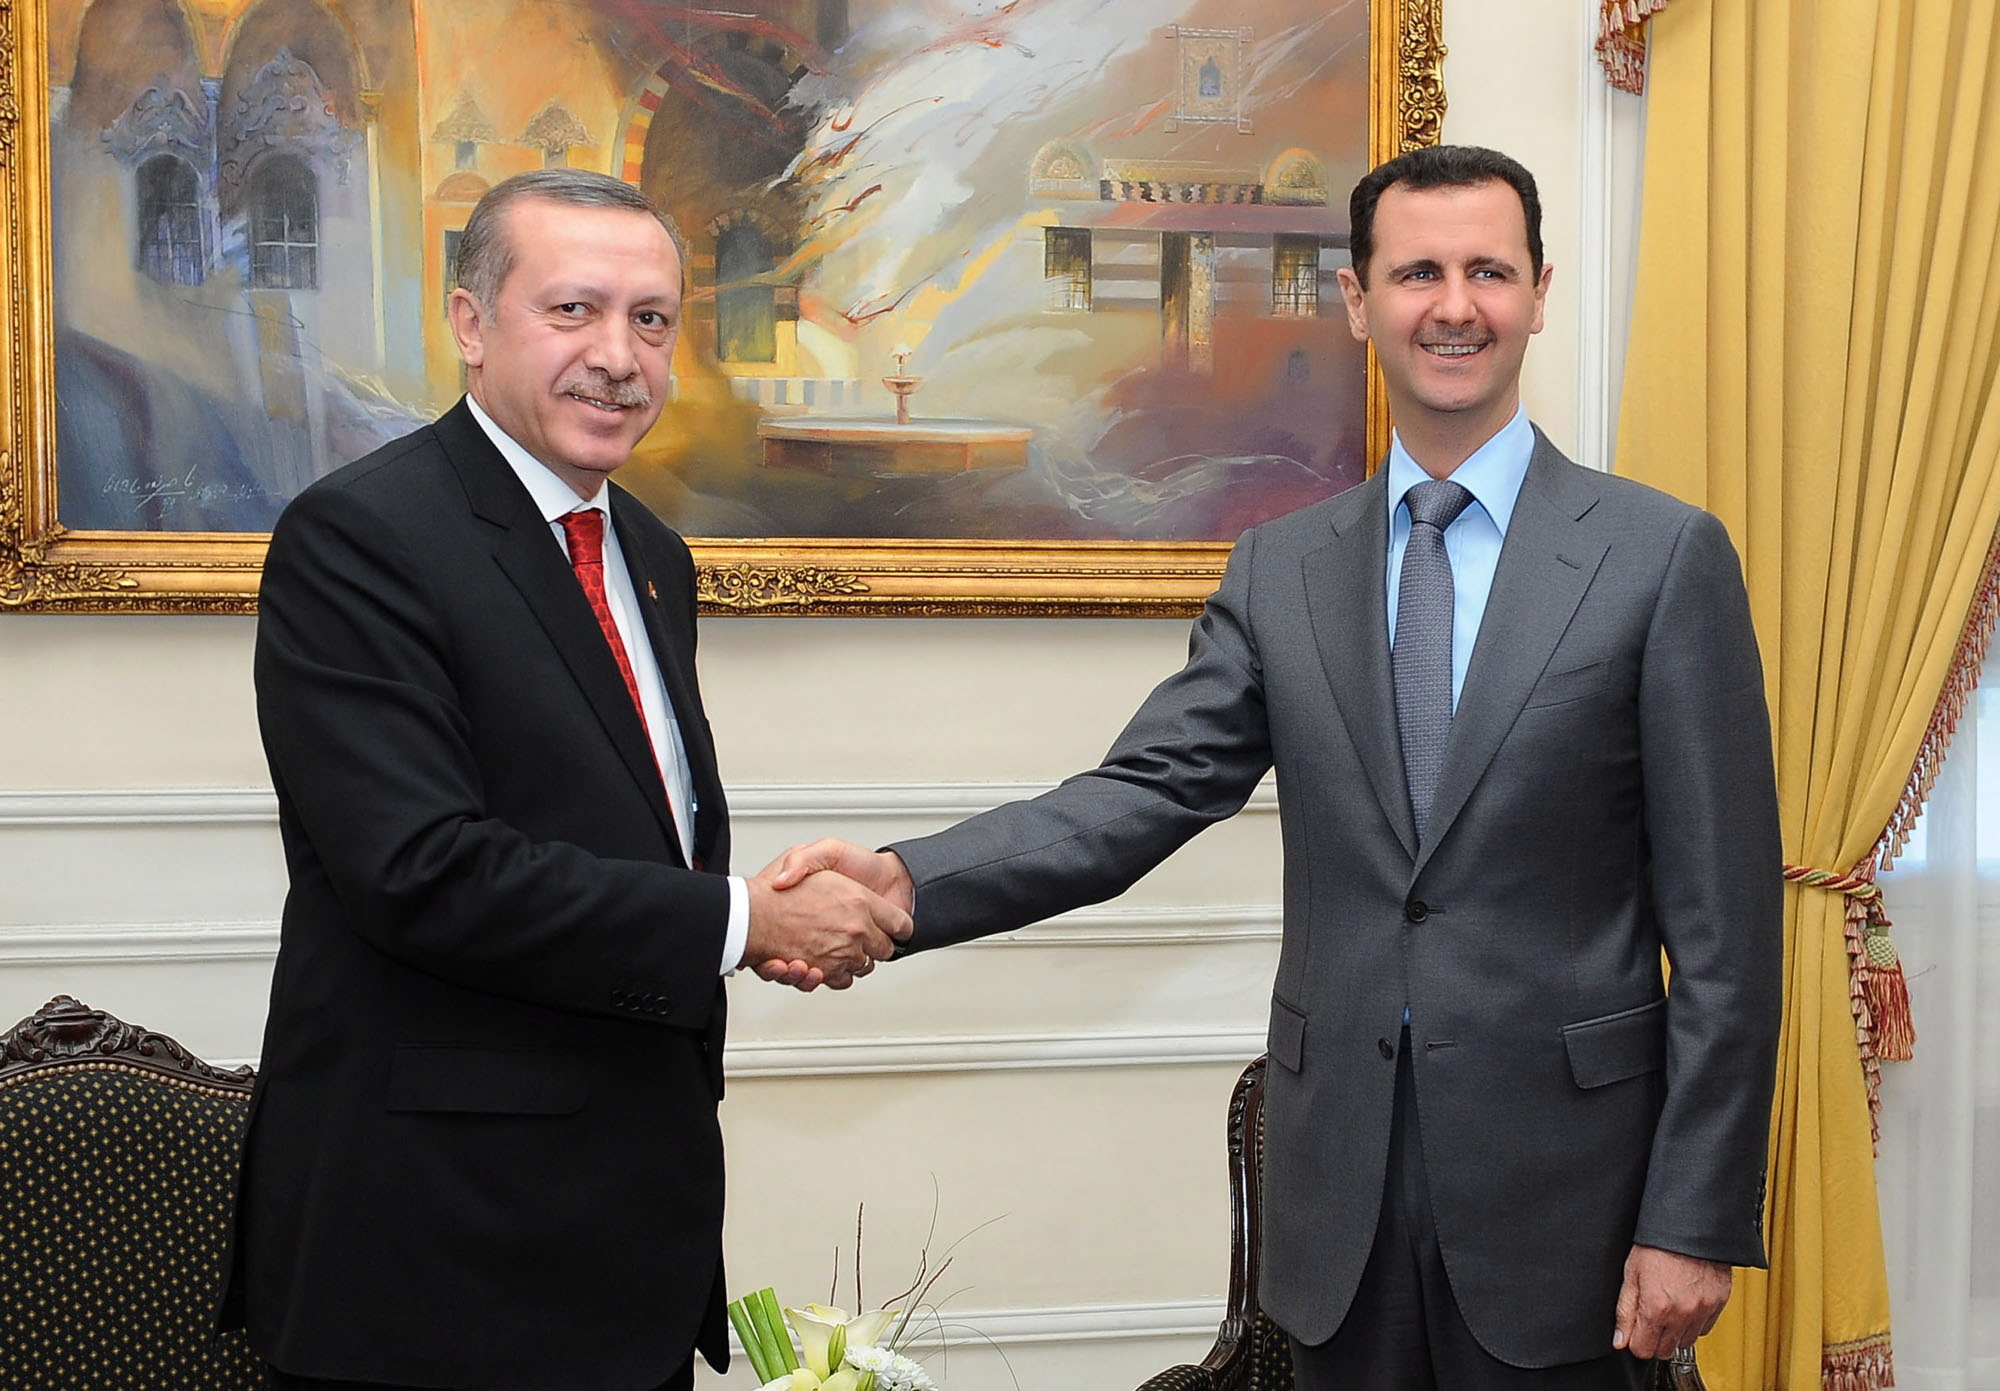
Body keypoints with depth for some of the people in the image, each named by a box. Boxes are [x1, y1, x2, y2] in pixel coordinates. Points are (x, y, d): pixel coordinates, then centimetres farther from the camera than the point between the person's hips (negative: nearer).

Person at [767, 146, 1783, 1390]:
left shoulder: (1665, 556, -5)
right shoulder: (1281, 568, 6)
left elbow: (1724, 923, -6)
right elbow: (1146, 792, -4)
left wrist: (1695, 1222, -9)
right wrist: (906, 884, -20)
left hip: (1560, 1180, -3)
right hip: (1342, 1177, 3)